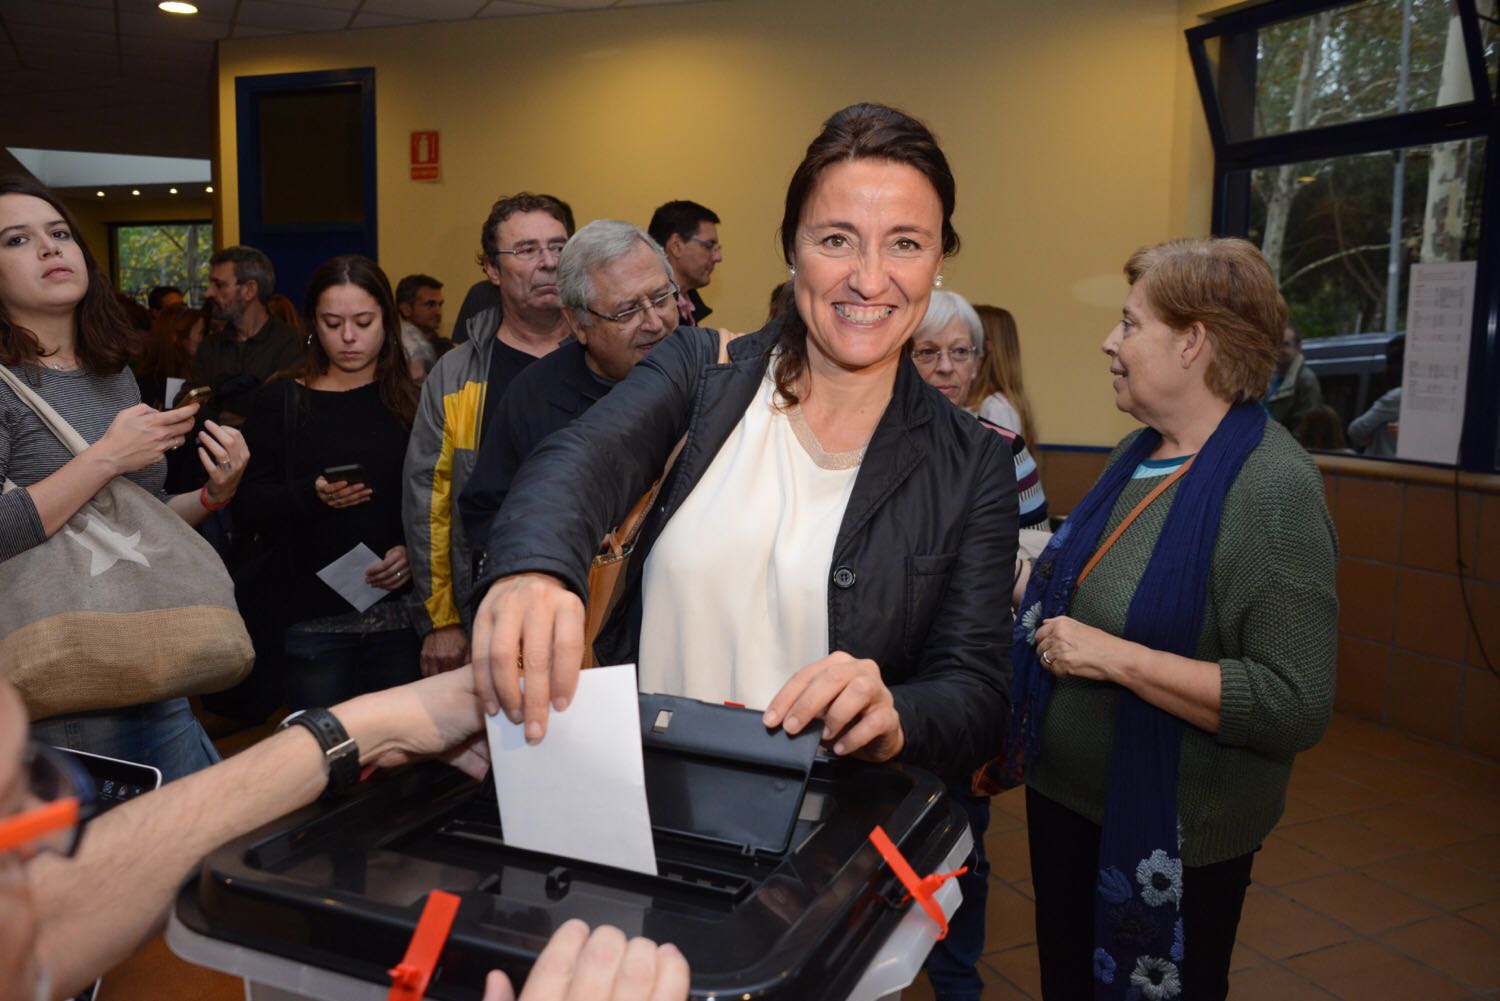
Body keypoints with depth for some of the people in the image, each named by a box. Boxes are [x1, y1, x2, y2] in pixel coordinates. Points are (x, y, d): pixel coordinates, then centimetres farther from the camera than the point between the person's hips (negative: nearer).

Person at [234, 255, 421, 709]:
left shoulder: (413, 399, 5)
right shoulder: (282, 400, 6)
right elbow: (248, 505, 1)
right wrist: (310, 496, -15)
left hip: (400, 614, 0)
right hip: (313, 616, 0)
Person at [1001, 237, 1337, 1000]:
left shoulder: (1274, 489, -23)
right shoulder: (1138, 452, 2)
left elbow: (1295, 707, -29)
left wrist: (1117, 657, -30)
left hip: (1171, 831, -7)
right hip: (1064, 793, 8)